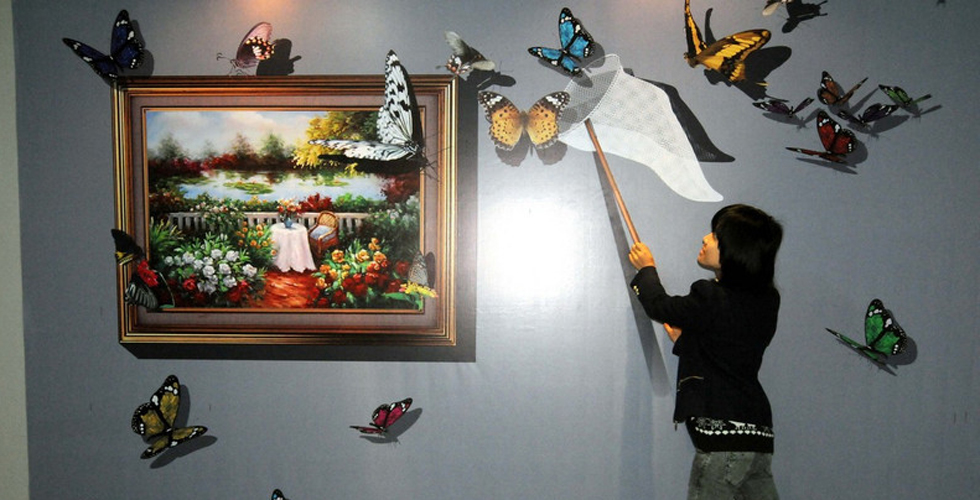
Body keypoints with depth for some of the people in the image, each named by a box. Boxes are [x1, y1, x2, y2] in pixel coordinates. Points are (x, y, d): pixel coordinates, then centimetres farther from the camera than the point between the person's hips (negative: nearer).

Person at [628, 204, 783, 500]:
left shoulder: (712, 300, -18)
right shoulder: (766, 301, 6)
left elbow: (660, 306, 1)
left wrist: (646, 269, 18)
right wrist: (685, 339, 23)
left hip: (722, 433, -8)